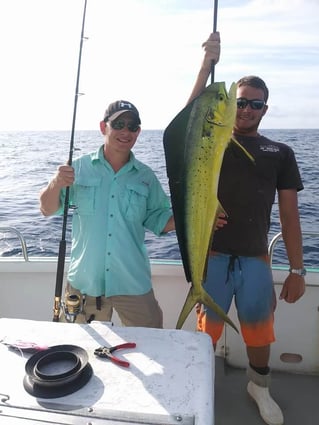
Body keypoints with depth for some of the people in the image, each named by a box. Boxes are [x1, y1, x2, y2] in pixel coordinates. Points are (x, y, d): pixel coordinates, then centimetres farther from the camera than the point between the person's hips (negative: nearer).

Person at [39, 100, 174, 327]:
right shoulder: (79, 168, -2)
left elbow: (158, 219, 6)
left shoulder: (146, 176, 3)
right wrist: (56, 184, -21)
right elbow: (47, 210, -1)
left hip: (133, 284, 1)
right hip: (84, 283, 0)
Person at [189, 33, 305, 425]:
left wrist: (297, 269, 0)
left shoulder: (280, 153, 6)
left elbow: (289, 214, 4)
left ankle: (259, 387, 43)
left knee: (259, 329, 16)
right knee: (207, 326, 14)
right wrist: (207, 63, -25)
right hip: (213, 256, -1)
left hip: (256, 259, 2)